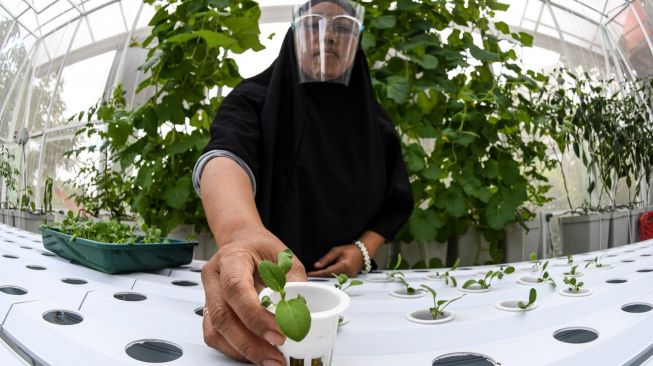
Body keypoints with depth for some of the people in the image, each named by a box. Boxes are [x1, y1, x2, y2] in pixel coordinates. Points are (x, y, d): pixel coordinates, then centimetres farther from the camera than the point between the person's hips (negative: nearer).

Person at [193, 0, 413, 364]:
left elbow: (397, 201, 8)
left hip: (347, 283, 3)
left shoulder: (375, 122, 1)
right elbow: (225, 156, -33)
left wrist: (363, 249, -12)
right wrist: (240, 232, -56)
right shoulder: (256, 98, -12)